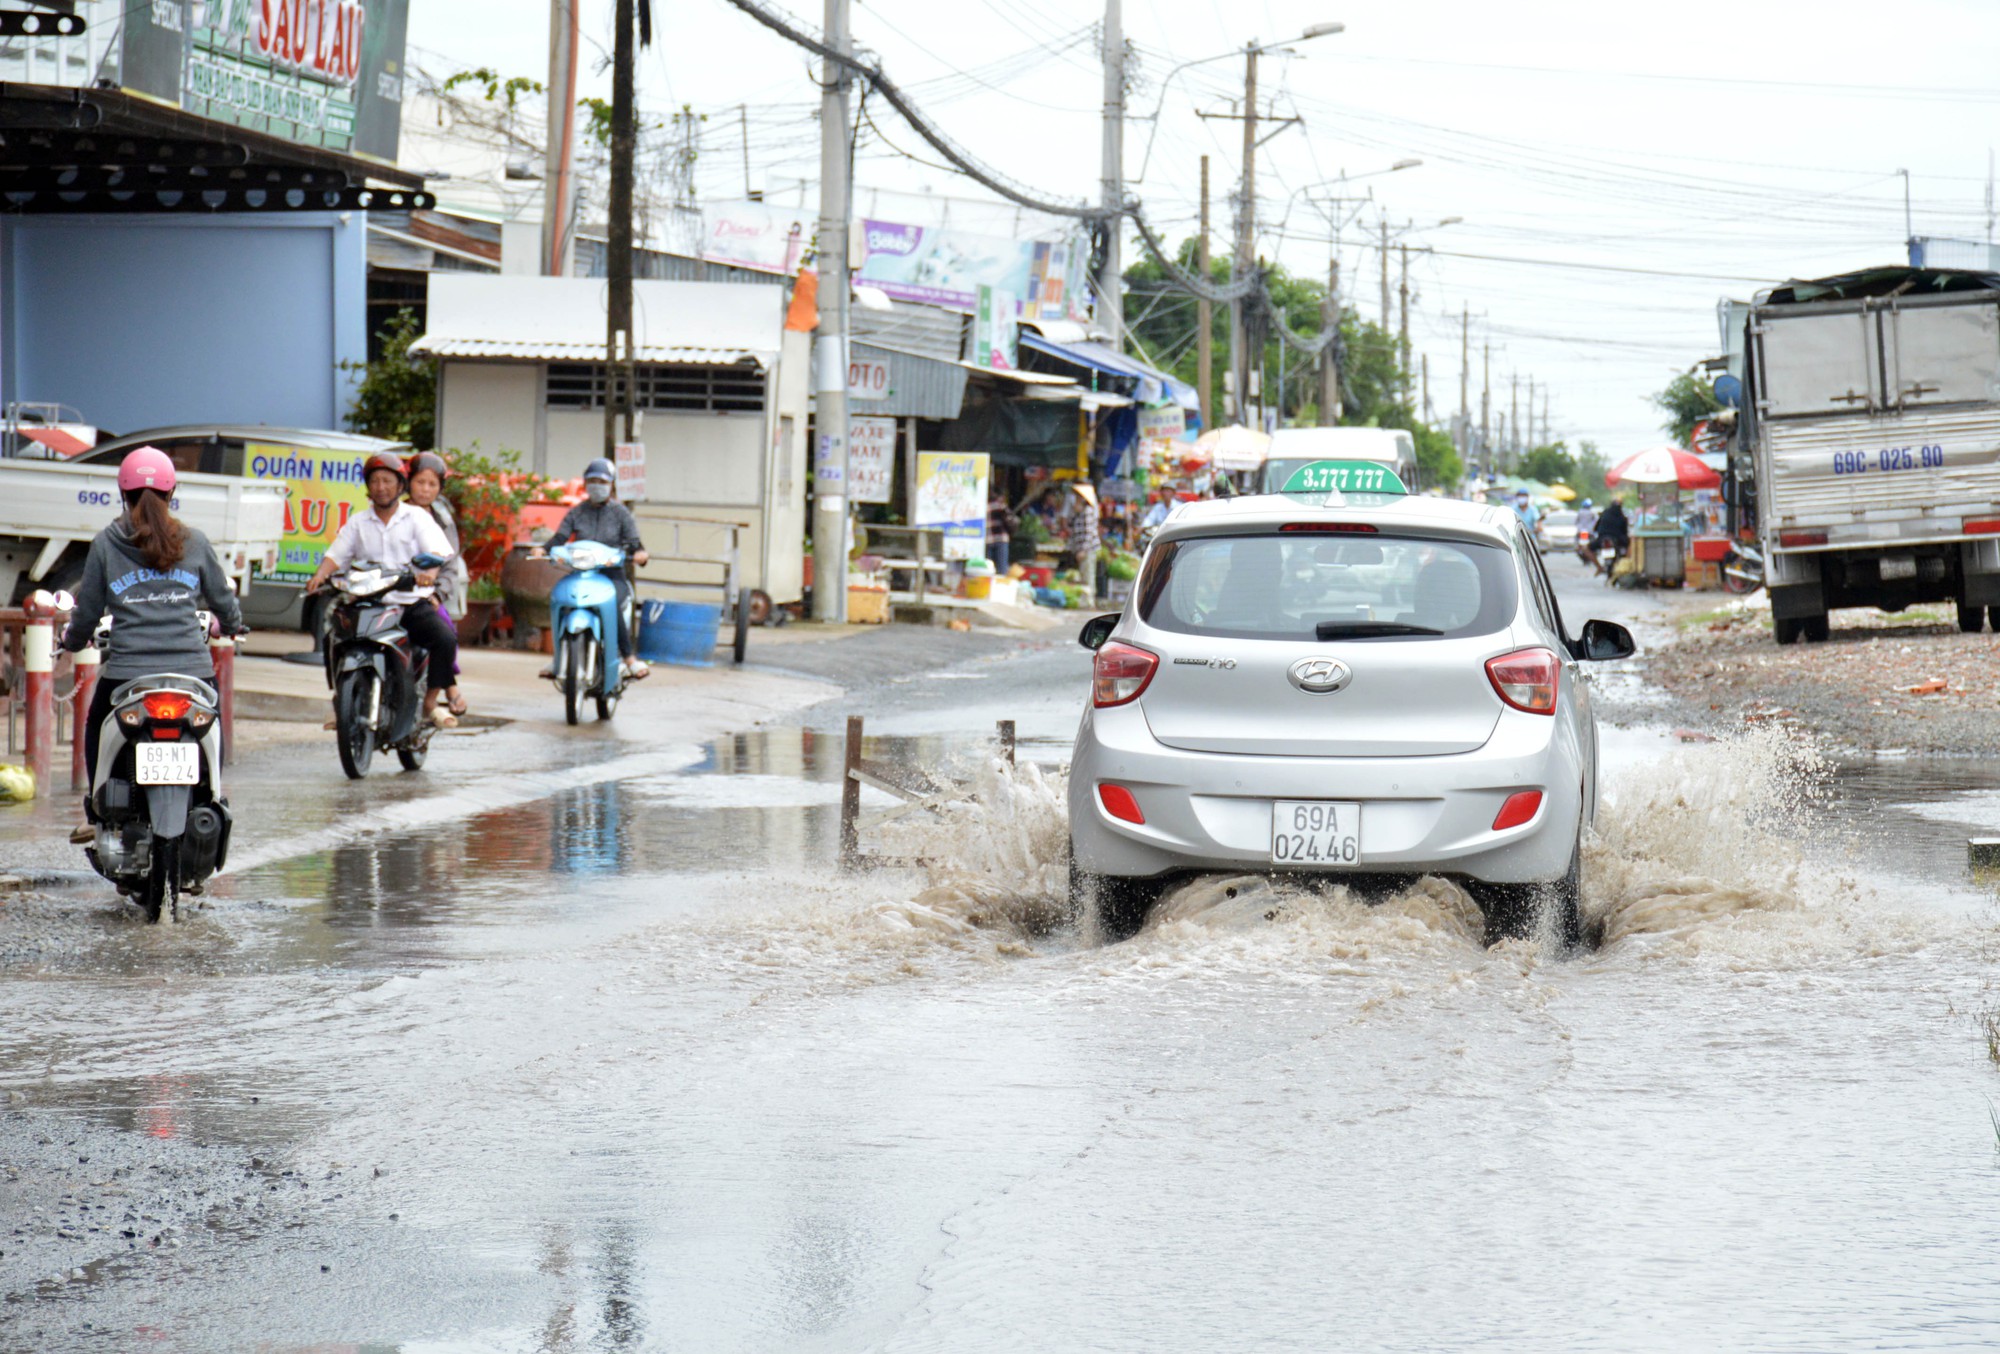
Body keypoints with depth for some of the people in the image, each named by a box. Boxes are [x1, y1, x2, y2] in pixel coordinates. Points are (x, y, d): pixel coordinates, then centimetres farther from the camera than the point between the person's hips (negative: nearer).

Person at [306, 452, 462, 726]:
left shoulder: (417, 517, 8)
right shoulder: (357, 523, 17)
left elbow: (437, 551, -6)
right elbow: (336, 554, 9)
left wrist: (430, 570, -29)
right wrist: (320, 575, -13)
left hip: (414, 603, -2)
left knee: (445, 638, -28)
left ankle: (430, 703, -13)